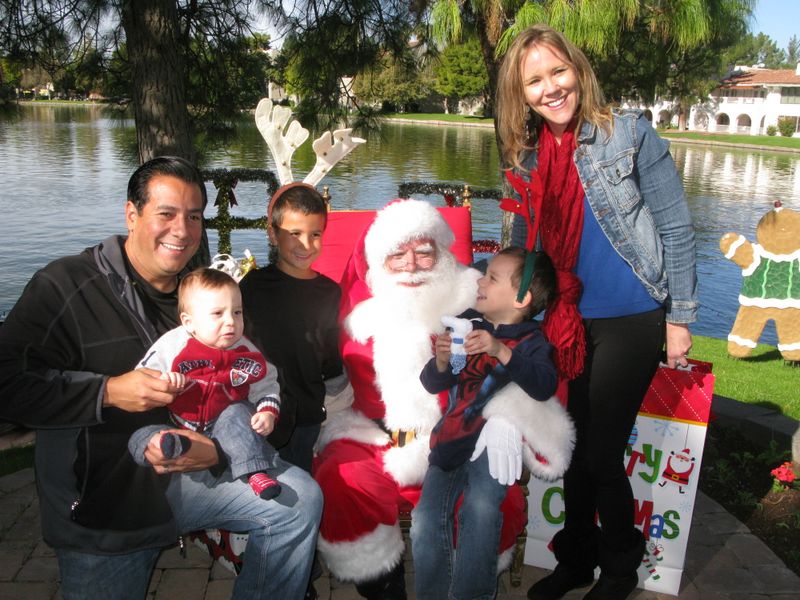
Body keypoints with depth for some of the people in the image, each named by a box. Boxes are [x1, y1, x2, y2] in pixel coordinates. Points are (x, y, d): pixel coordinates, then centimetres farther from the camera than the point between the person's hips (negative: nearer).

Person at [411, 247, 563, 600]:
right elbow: (432, 384, 7)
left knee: (480, 510, -25)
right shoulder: (466, 323, 8)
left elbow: (544, 387, -24)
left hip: (494, 439, -4)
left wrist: (500, 350, -33)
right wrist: (442, 361, -15)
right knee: (427, 518, -7)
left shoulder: (531, 341, -3)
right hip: (451, 437, 4)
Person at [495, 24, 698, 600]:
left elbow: (676, 227, -7)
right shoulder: (528, 159, 3)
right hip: (571, 325, 5)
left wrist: (680, 318, -8)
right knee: (574, 449, 14)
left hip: (633, 322, -4)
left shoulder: (629, 132, -10)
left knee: (600, 454, 1)